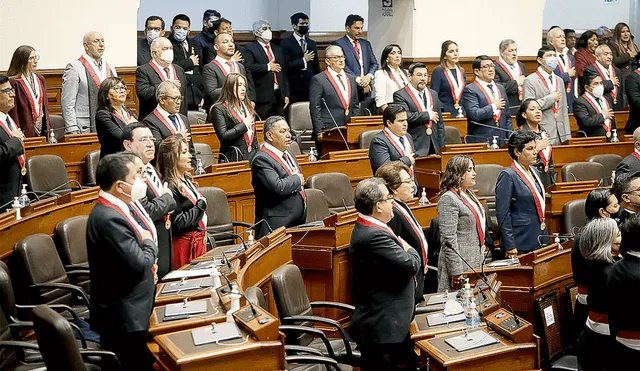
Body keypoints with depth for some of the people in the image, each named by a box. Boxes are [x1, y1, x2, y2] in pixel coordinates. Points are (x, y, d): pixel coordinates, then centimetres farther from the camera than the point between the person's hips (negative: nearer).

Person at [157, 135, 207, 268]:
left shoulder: (186, 179, 9)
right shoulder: (170, 187, -18)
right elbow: (179, 222, -21)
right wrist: (201, 205, -11)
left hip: (199, 240, 9)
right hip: (185, 244, -9)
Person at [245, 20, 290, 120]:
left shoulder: (277, 49, 20)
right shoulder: (251, 49, -1)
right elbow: (248, 67, -19)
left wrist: (286, 94, 13)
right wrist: (268, 67, -12)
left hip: (279, 96, 6)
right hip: (262, 96, -6)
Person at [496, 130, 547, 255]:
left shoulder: (534, 171, 13)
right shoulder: (507, 176, -13)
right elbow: (502, 213, -16)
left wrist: (545, 235, 19)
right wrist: (510, 246, -19)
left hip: (540, 240, 8)